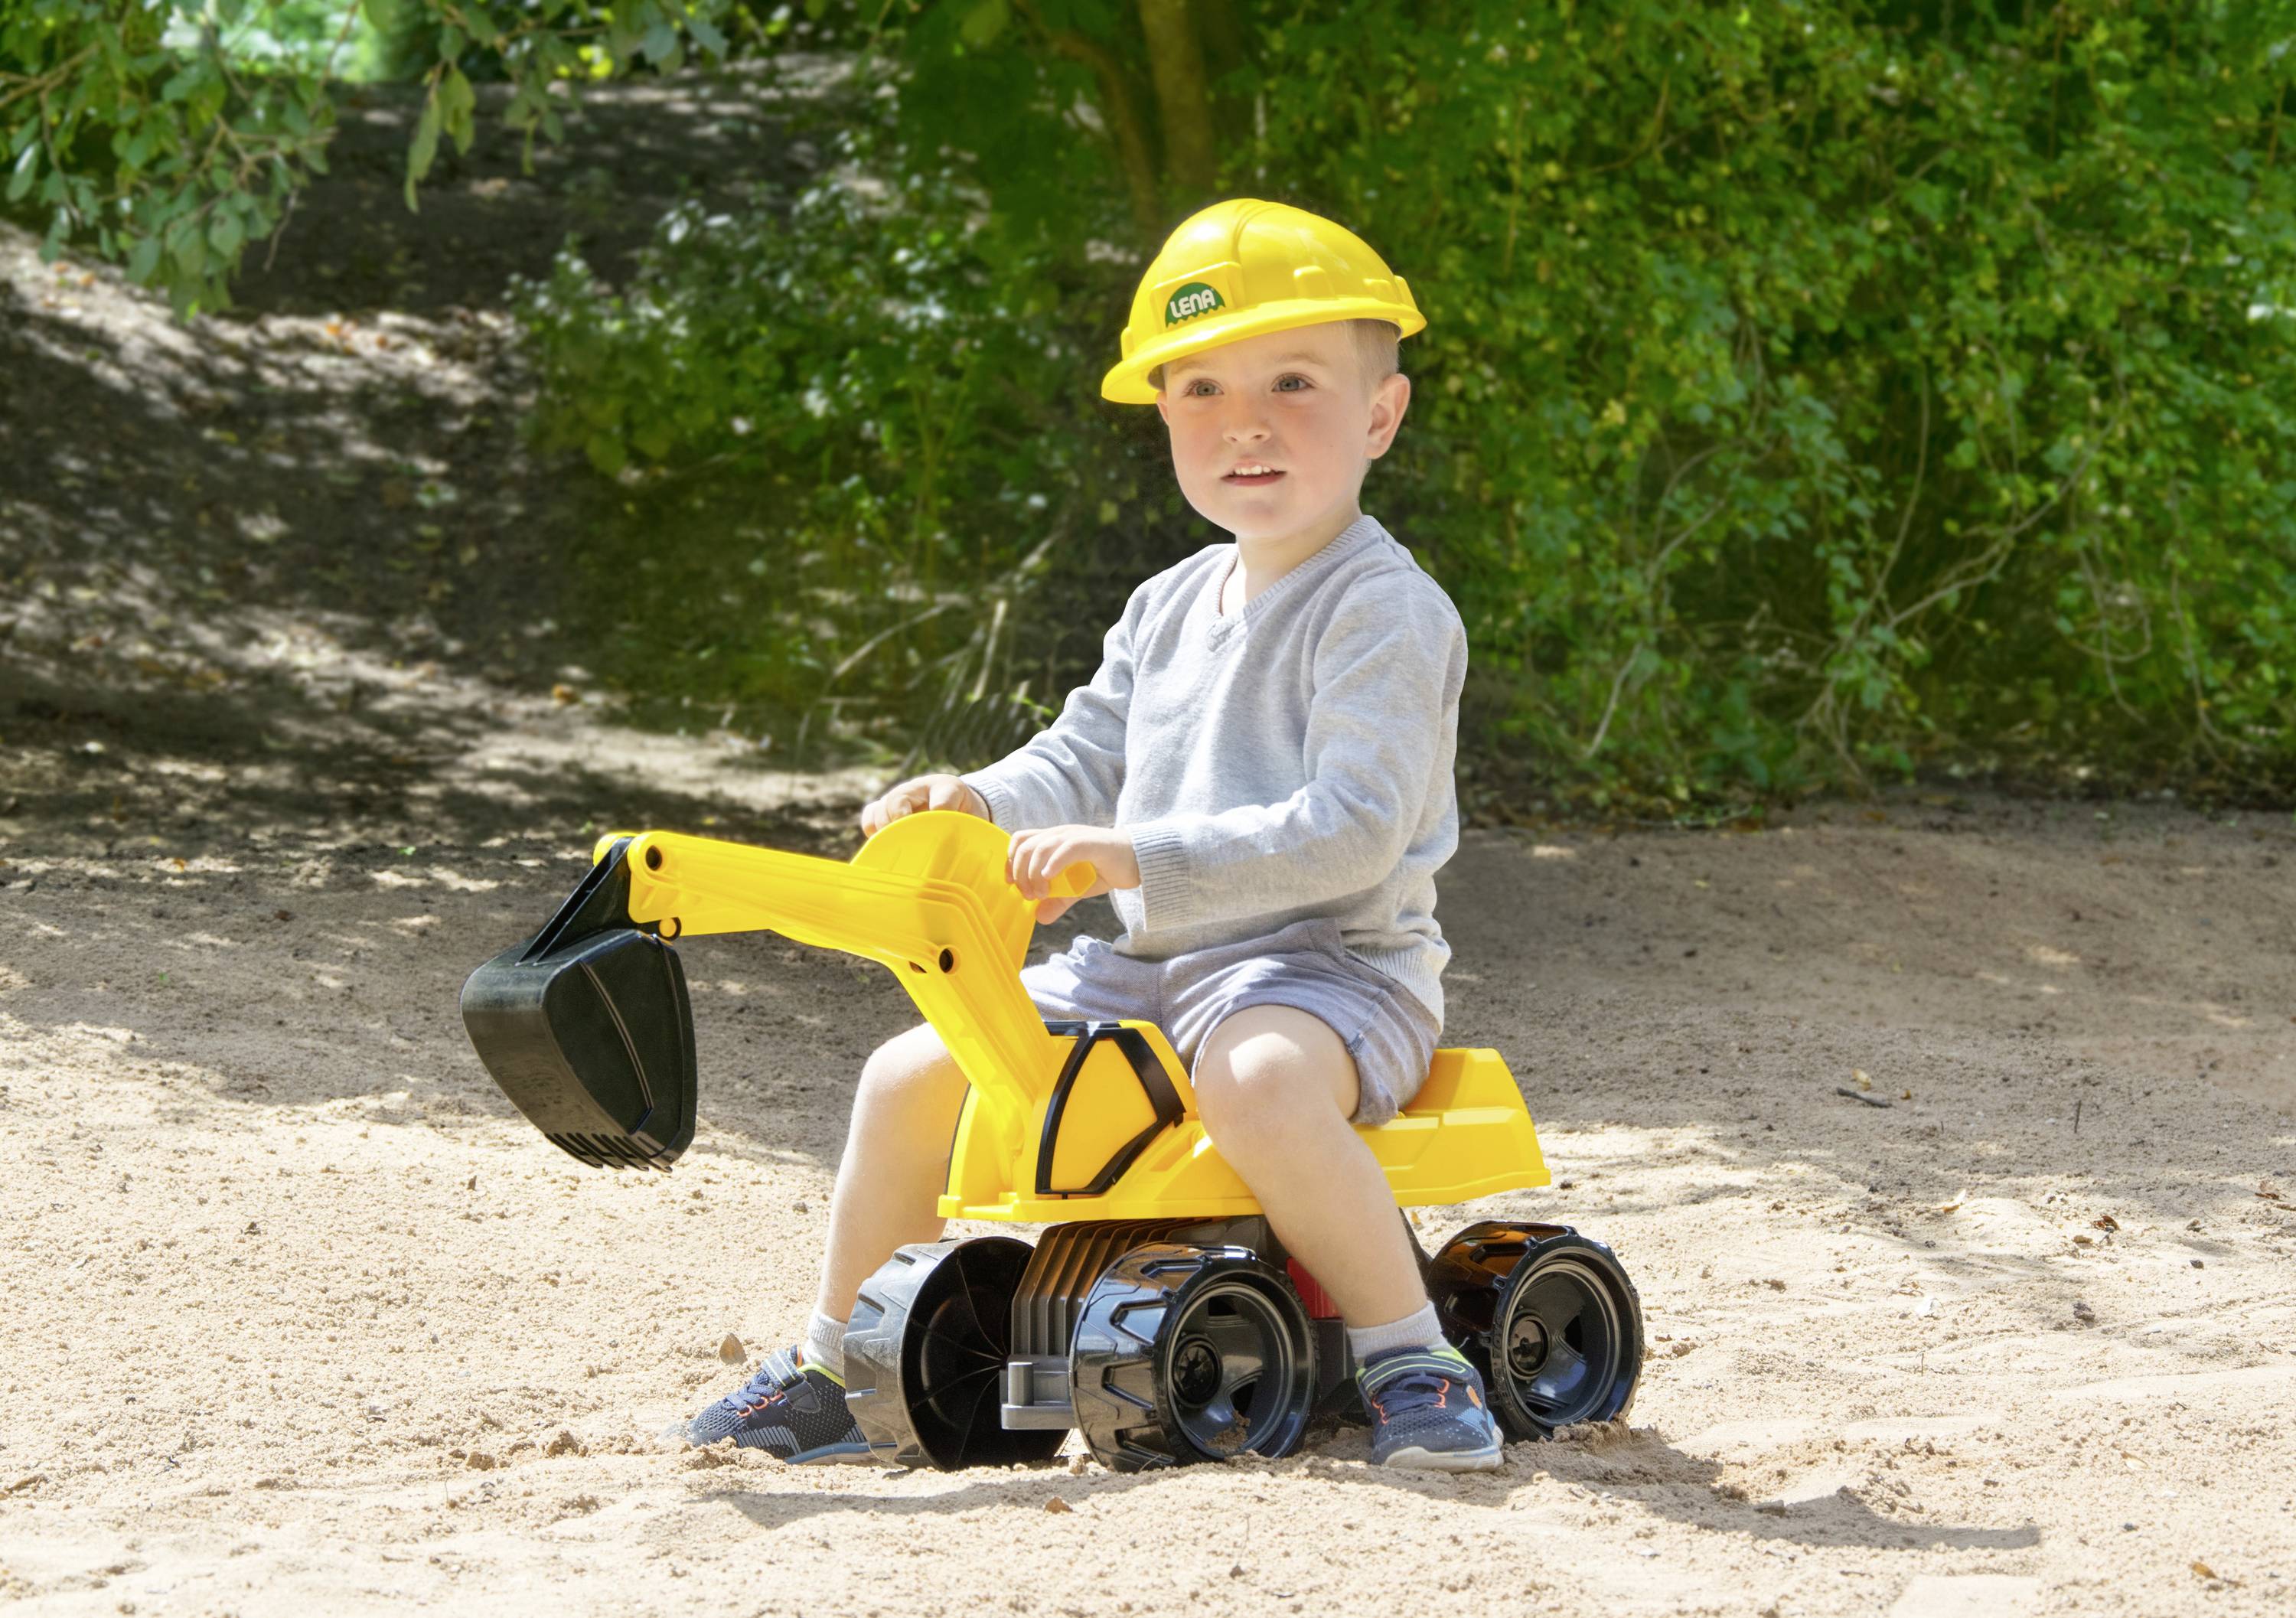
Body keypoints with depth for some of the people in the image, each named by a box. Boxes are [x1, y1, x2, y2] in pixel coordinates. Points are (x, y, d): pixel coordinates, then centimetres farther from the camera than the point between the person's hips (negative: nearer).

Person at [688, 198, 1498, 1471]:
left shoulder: (1385, 612, -13)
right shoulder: (1169, 610, 14)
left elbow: (1352, 831, -24)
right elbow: (1084, 764, 17)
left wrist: (1139, 861, -31)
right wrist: (975, 805, -6)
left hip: (1332, 964, -8)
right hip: (1147, 967, 8)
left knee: (1257, 1076, -41)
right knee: (913, 1073, 1)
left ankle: (1411, 1363, -27)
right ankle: (829, 1372, 17)